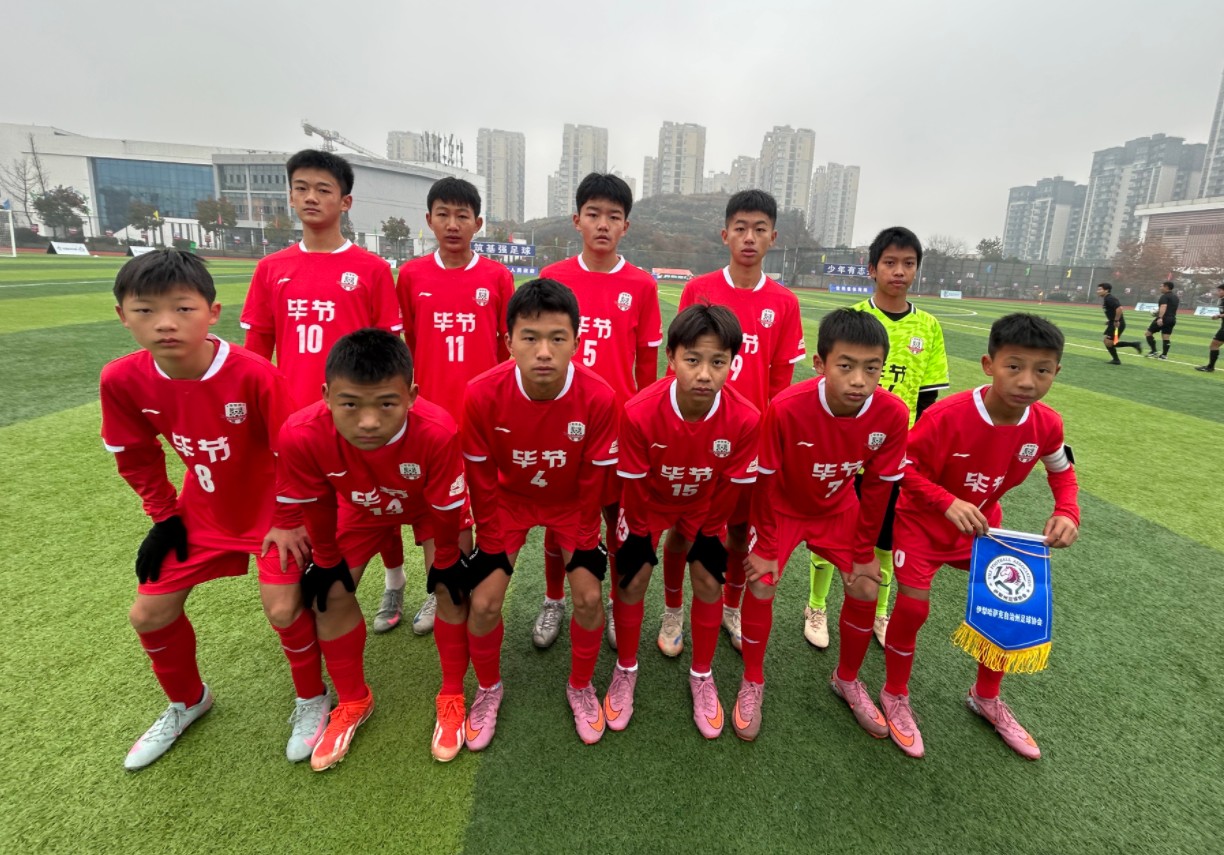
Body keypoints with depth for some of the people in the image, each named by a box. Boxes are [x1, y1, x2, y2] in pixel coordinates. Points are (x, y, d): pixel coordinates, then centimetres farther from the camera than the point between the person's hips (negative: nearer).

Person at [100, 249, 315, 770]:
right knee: (148, 614, 9)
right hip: (202, 511, 5)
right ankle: (187, 701, 39)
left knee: (282, 609, -12)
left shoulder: (254, 374, -31)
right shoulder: (122, 380, -16)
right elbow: (135, 454, 3)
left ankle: (311, 698, 19)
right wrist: (164, 515, 4)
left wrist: (291, 521, -13)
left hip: (271, 510, -5)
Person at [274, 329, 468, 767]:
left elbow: (447, 508, -25)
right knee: (331, 593, 0)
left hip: (430, 505, -2)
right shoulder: (301, 435, -39)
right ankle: (353, 701, 24)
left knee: (452, 587, -10)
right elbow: (316, 506, -17)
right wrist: (327, 561, -2)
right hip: (361, 506, 2)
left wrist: (445, 562, -9)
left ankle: (452, 697, 14)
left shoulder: (438, 431, -45)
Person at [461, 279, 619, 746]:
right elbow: (481, 479, -14)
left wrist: (581, 542, -7)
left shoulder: (599, 396, -29)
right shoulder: (482, 394, -29)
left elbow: (593, 479, -14)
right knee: (484, 601, -7)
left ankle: (580, 686, 22)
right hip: (508, 499, 0)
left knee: (590, 597, -8)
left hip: (570, 503, 0)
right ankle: (489, 688, 24)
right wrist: (494, 542, -8)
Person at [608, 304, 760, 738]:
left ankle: (702, 676, 26)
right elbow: (636, 486, -19)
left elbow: (728, 490, -14)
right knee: (633, 581, -1)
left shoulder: (745, 419, -32)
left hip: (704, 508, 1)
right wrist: (653, 531, -6)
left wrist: (691, 531, -4)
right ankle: (625, 670, 25)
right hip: (648, 504, -1)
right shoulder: (638, 412, -36)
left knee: (709, 584, 0)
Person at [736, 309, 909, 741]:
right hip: (783, 507, -3)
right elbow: (765, 480, -21)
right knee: (761, 586, -12)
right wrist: (764, 547, -13)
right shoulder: (785, 408, -36)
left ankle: (847, 680, 30)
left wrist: (864, 552, -3)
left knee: (866, 590, 1)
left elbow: (878, 486, -11)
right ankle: (752, 682, 15)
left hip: (838, 509, 3)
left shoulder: (892, 414, -26)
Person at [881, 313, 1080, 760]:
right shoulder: (947, 416, -32)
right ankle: (895, 695, 14)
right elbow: (904, 467, -22)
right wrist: (948, 503, -36)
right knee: (913, 605, -14)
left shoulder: (1047, 424, -15)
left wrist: (1067, 513, -13)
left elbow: (1062, 470, 6)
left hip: (982, 522, 6)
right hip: (923, 521, -5)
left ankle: (986, 698, 33)